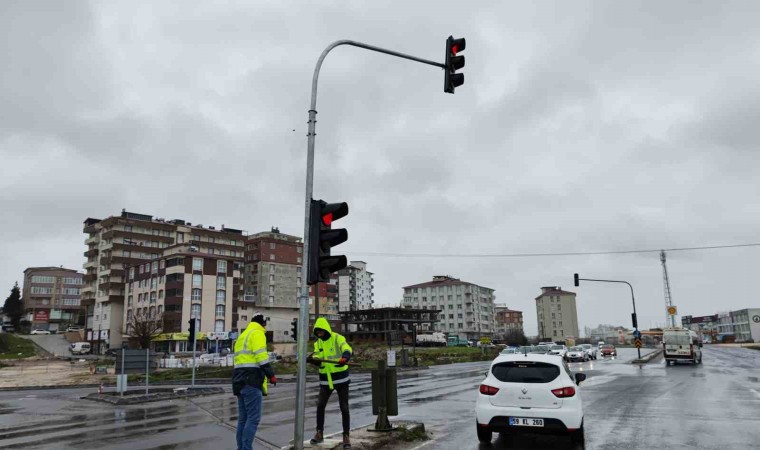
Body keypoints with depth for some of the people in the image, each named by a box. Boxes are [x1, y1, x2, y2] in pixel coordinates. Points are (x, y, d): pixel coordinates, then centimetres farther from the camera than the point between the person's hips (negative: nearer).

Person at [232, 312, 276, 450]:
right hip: (252, 381, -9)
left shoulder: (242, 336, 24)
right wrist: (271, 375, -11)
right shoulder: (257, 334, -5)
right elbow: (261, 357, -16)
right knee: (253, 418, -9)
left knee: (243, 418, 11)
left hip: (240, 380, 9)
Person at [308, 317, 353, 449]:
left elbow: (347, 349, -30)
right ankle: (319, 433, 17)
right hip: (325, 380, 4)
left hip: (341, 378, -4)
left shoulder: (338, 338, -11)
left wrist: (345, 357, -53)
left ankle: (346, 436, 13)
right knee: (320, 405, 0)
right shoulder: (317, 343, 6)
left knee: (344, 408, 1)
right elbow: (318, 360, -5)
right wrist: (313, 359, -29)